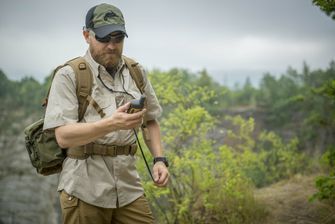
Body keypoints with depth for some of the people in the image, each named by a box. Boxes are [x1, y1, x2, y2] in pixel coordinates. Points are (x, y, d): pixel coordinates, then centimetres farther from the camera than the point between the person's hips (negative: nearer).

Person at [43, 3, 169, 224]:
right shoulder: (69, 76, -5)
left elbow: (151, 121, 20)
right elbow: (63, 136, -13)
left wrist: (159, 159, 4)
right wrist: (111, 124, -26)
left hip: (128, 186, 4)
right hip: (85, 189, -4)